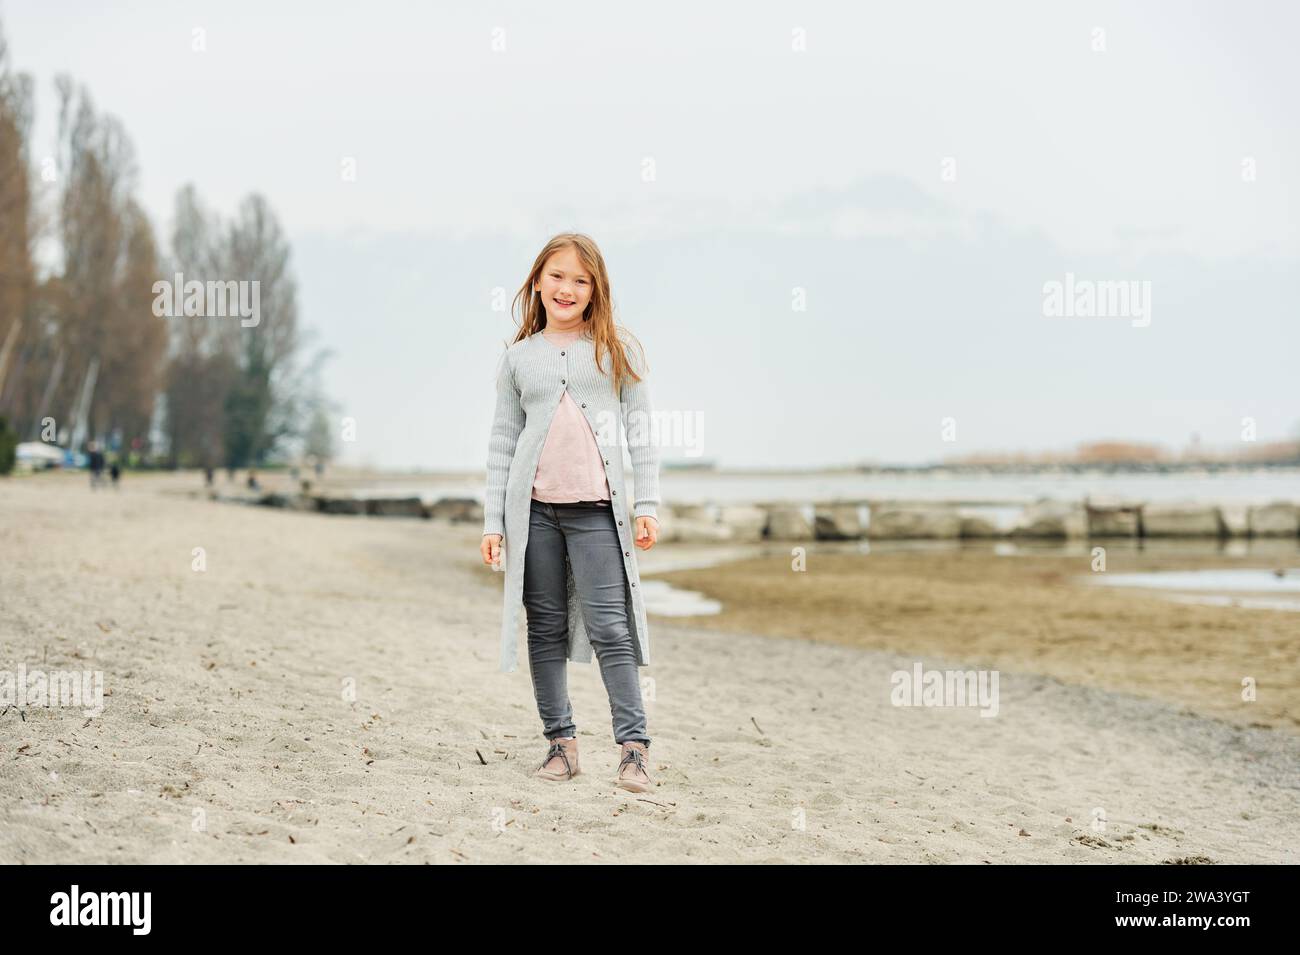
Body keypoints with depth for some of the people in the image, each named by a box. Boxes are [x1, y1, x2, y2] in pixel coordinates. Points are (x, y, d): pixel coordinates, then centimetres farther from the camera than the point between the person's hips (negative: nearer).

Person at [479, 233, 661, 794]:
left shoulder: (616, 349, 7)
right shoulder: (519, 357, 11)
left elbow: (640, 430, 5)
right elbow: (503, 441, 11)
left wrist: (646, 506, -2)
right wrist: (492, 521, 7)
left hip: (596, 507, -2)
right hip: (533, 506, 2)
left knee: (609, 625, -8)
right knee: (546, 626, 5)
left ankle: (634, 746, -5)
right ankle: (560, 740, 13)